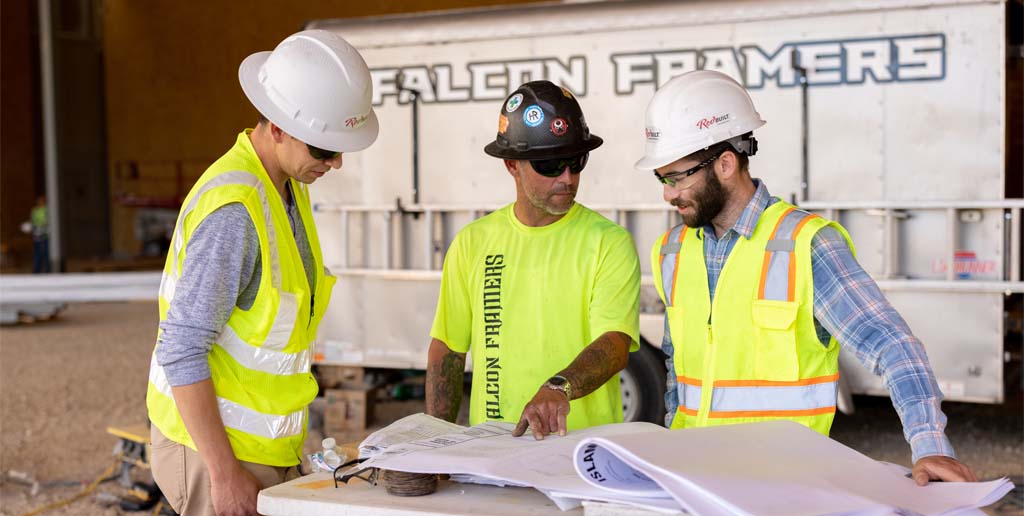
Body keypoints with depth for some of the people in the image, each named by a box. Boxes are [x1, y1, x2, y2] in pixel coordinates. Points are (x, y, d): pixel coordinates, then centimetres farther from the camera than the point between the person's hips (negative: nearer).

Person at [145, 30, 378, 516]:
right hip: (213, 447, -8)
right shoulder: (233, 209, -23)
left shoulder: (287, 185, 6)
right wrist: (225, 472, -21)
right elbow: (180, 351, -23)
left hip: (265, 447, 9)